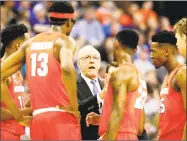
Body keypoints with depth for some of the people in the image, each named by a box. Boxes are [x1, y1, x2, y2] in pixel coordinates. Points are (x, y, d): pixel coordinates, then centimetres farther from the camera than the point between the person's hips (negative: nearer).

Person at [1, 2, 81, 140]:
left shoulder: (30, 43, 15)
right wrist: (74, 108, -15)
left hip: (37, 118, 6)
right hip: (62, 116, -6)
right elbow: (67, 68, -25)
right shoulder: (65, 41, -2)